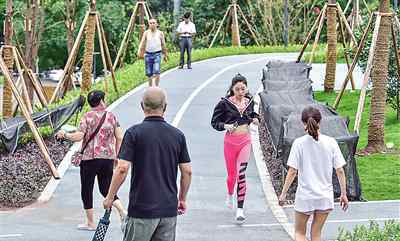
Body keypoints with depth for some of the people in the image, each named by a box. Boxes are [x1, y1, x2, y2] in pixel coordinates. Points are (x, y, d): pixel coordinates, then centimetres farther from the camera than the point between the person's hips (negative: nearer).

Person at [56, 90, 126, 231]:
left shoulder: (87, 117, -5)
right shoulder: (112, 116, 5)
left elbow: (79, 136, -14)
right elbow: (119, 138, 3)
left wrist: (65, 135, 3)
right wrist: (116, 156, 14)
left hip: (90, 158, -4)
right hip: (108, 158, 4)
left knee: (86, 190, 9)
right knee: (106, 189, 15)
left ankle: (90, 223, 14)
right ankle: (122, 211, -7)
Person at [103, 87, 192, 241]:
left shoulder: (134, 133, -8)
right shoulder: (177, 135, 4)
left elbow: (122, 169, -14)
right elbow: (187, 171, 6)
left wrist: (110, 197, -3)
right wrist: (182, 199, 19)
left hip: (141, 209, -4)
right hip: (169, 210, 4)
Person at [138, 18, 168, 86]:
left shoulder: (160, 33, 4)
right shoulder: (146, 33, 5)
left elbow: (163, 45, 12)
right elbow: (142, 43, 0)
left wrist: (165, 55, 15)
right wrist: (139, 52, -14)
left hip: (157, 54, -2)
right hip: (148, 54, 2)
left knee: (156, 71, -17)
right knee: (149, 73, 4)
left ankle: (157, 87, -4)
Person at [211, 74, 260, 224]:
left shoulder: (249, 101, 3)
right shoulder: (225, 103, -9)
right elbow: (214, 122, -4)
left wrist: (254, 119, 0)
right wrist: (225, 126, -22)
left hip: (245, 140, 1)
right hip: (231, 141, -1)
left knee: (241, 173, -11)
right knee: (232, 173, 11)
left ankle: (240, 210, -8)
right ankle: (230, 194, 46)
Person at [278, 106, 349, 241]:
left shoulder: (299, 143, -11)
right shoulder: (331, 142, -5)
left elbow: (292, 171, -12)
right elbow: (340, 171, -3)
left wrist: (283, 193, -2)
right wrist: (343, 194, 7)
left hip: (305, 196, -2)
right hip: (325, 197, 2)